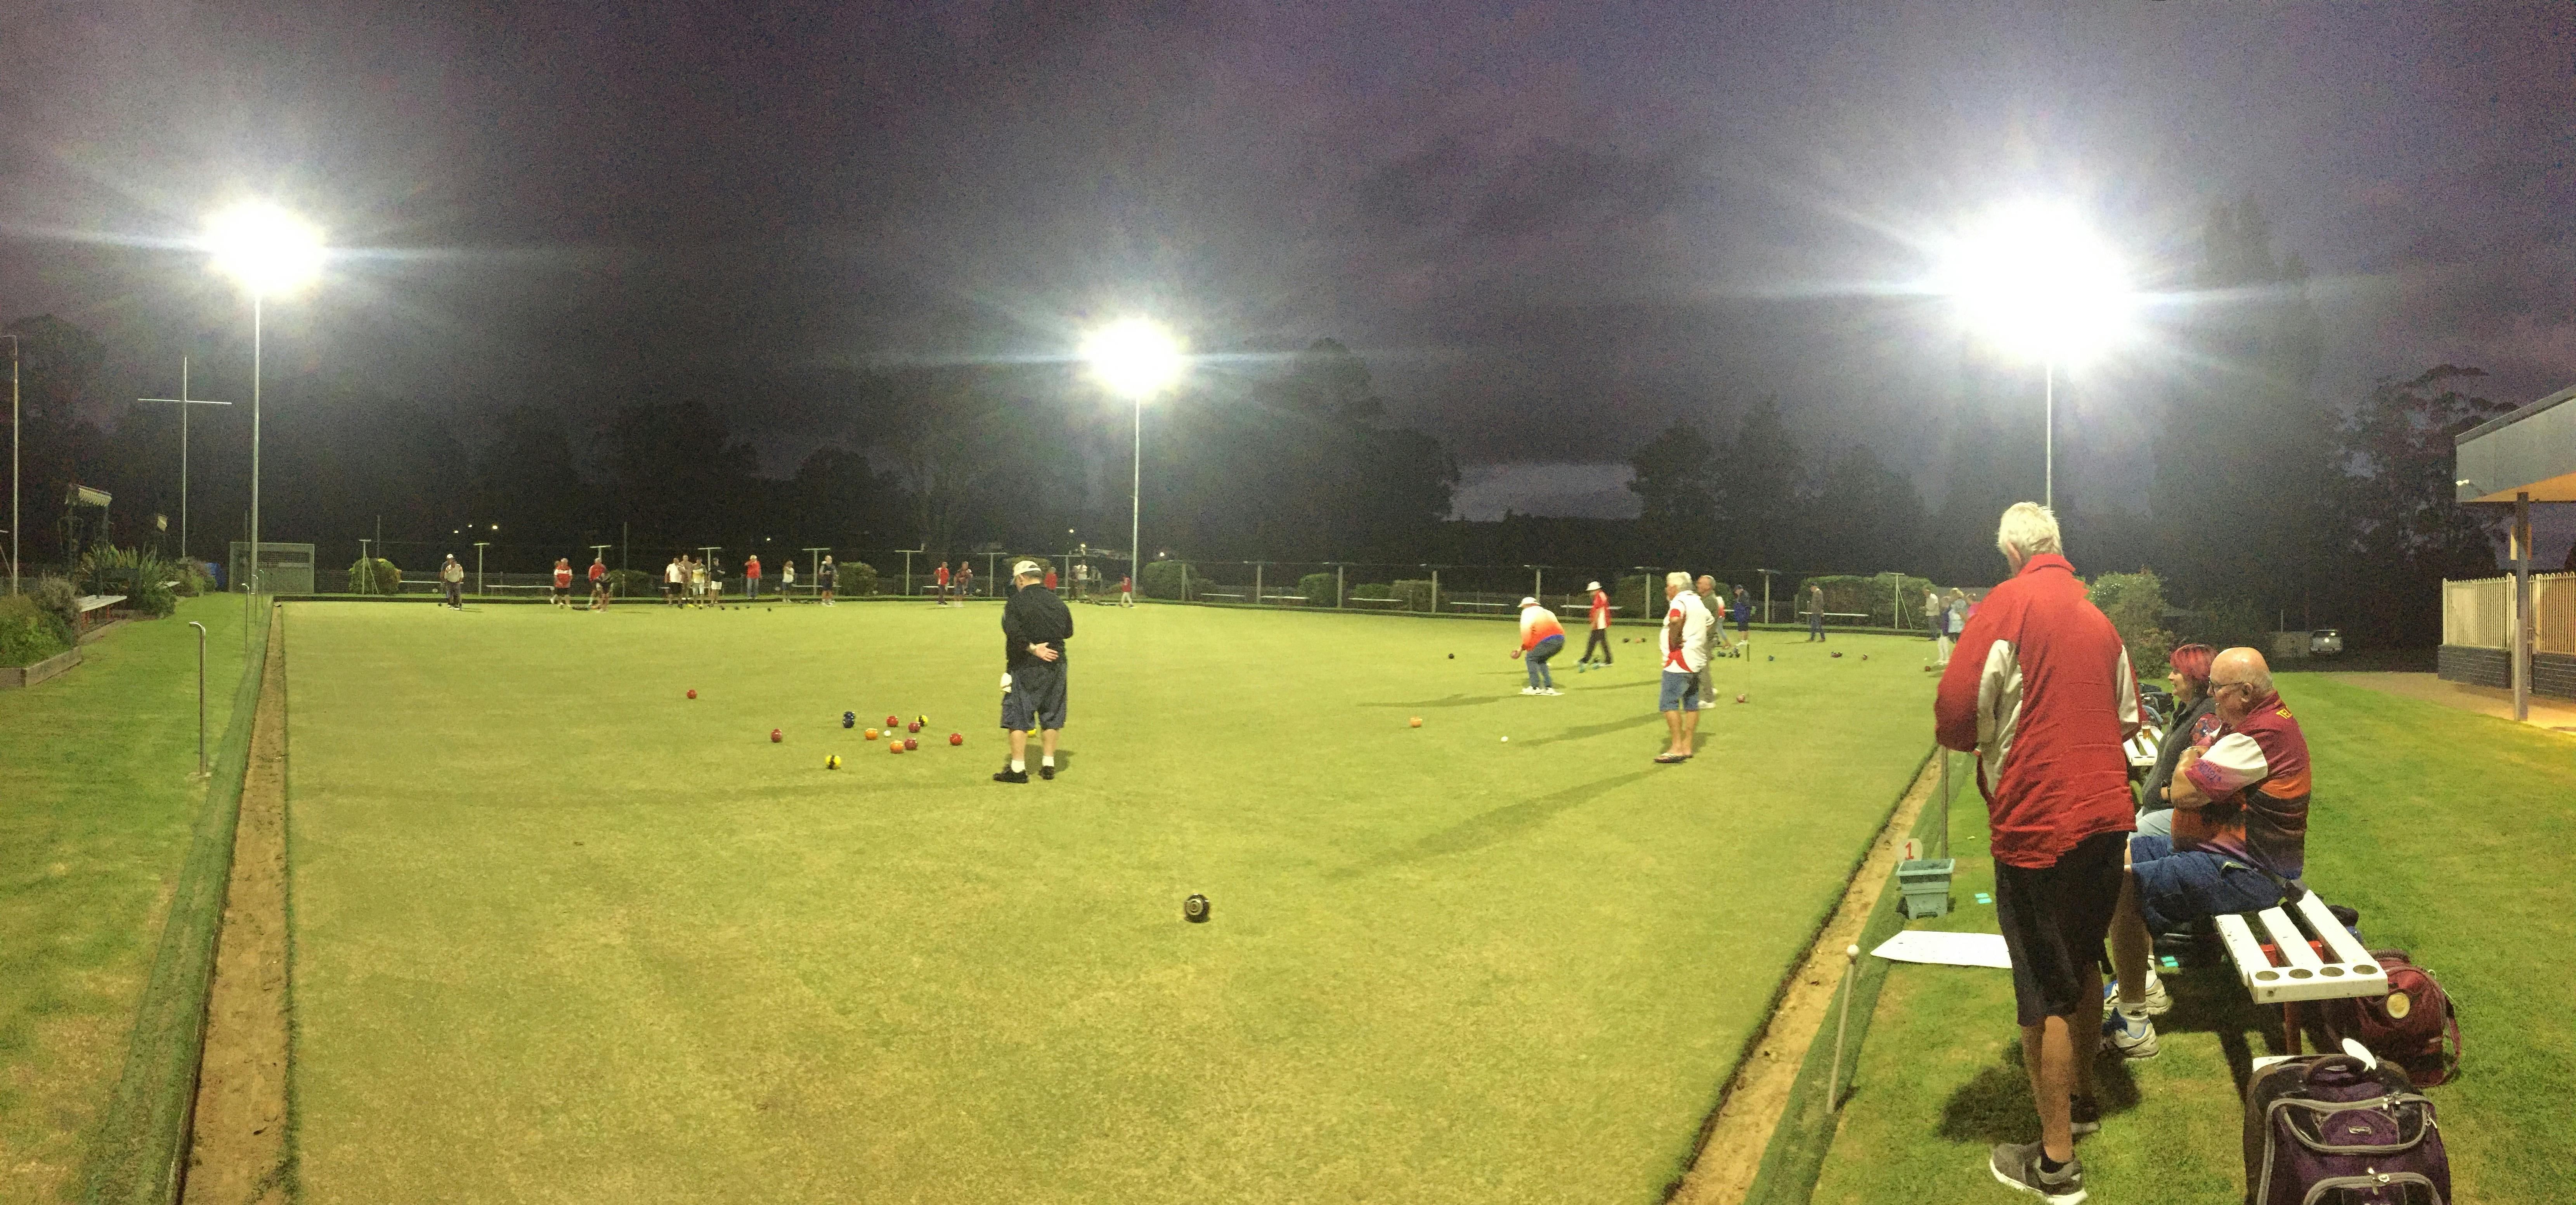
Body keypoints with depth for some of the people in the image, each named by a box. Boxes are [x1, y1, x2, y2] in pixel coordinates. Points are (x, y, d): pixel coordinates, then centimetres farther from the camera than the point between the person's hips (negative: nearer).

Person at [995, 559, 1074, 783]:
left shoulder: (1017, 601, -10)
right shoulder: (1057, 602, 6)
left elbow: (1013, 631, -23)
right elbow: (1068, 632, 13)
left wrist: (1033, 648, -15)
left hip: (1025, 666, -5)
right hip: (1055, 664, 5)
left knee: (1018, 717, 1)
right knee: (1051, 716, 14)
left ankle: (1018, 768, 1)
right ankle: (1048, 764, 17)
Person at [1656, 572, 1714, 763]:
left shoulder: (1679, 602, -12)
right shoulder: (1697, 602, 17)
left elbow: (1675, 620, -35)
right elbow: (1709, 621, 35)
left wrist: (1674, 641, -21)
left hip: (1680, 660, -10)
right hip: (1697, 661, 10)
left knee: (1668, 703, -9)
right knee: (1691, 704, 11)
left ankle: (1677, 748, -12)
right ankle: (1687, 747, 15)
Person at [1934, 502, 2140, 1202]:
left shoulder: (2009, 604, -13)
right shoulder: (2097, 618, 10)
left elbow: (1955, 718, -18)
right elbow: (2127, 719, 18)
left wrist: (1981, 739, 2)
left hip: (2039, 823, -7)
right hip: (2107, 818, 8)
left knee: (2045, 992, 2)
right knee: (2082, 964, 25)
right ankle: (2081, 1098, 42)